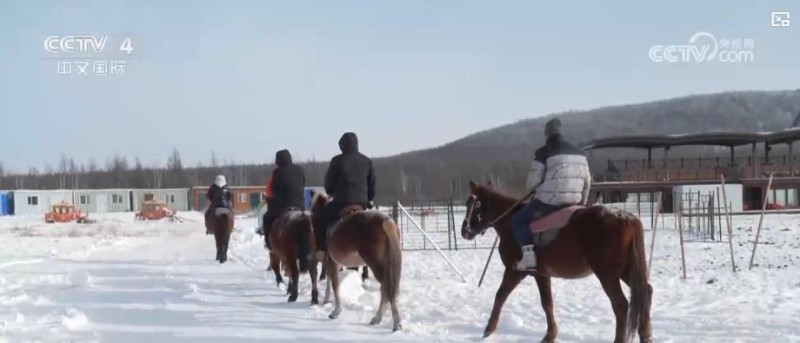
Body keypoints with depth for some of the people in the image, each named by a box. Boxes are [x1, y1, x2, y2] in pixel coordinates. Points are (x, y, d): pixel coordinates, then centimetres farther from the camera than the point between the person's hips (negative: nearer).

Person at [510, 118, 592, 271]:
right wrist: (582, 203, 25)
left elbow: (533, 180, -7)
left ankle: (529, 255, -12)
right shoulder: (580, 154, 12)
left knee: (518, 220, 7)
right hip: (573, 203, 7)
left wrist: (532, 189, 16)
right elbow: (587, 181, 15)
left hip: (548, 202, -6)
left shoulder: (544, 152, -8)